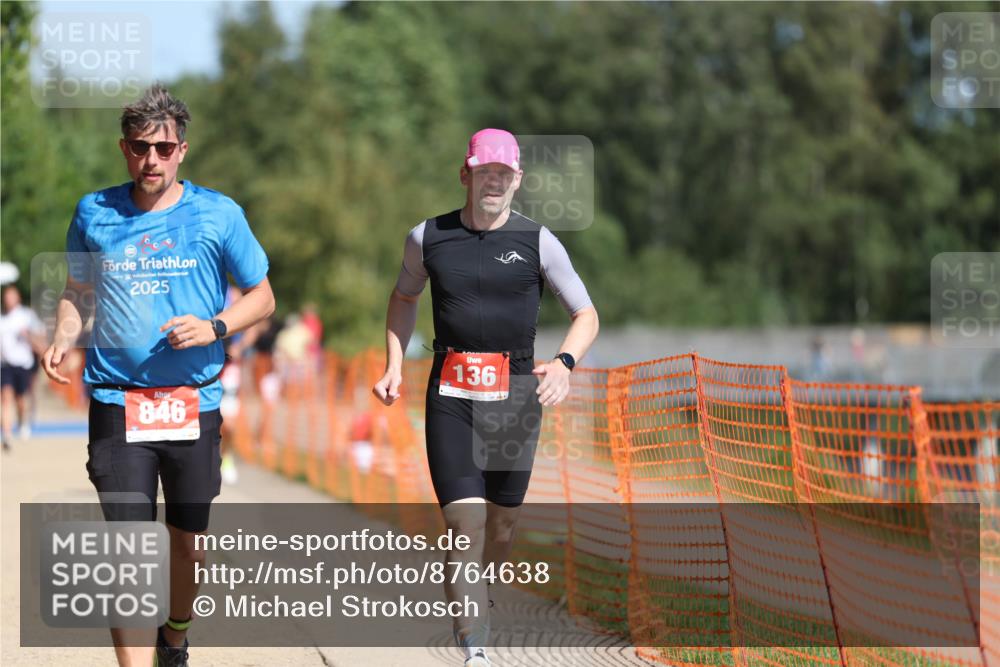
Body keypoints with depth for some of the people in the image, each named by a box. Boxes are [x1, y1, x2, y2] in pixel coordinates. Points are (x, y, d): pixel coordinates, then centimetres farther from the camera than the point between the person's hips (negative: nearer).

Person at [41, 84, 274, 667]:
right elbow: (78, 292, 18)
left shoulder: (218, 214, -1)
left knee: (189, 547, 14)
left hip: (195, 405, 1)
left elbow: (262, 297, 7)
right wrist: (64, 338, -3)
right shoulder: (94, 213, 3)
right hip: (117, 405, -1)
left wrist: (215, 328, -12)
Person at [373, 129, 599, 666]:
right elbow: (404, 297, 23)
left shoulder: (537, 242, 0)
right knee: (465, 523, -13)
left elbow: (586, 314, 3)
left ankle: (474, 600, 35)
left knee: (503, 521, 8)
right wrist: (394, 365, 12)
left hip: (515, 395, 1)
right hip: (451, 395, -1)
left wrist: (564, 362, -17)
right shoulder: (427, 238, 4)